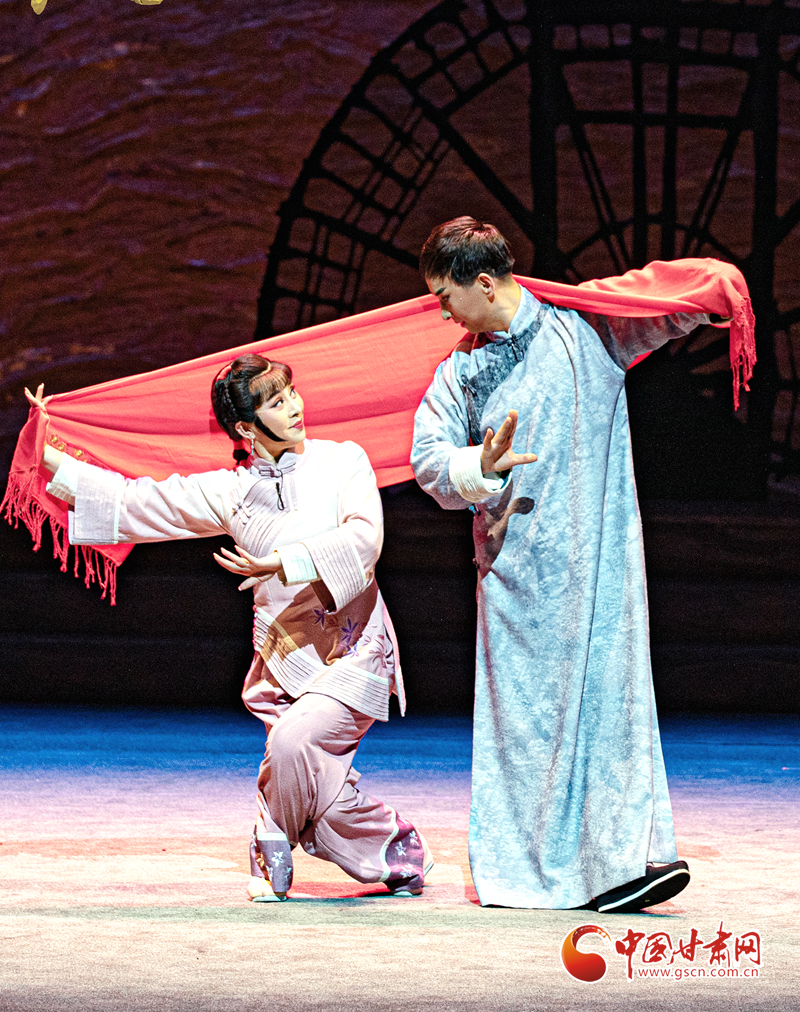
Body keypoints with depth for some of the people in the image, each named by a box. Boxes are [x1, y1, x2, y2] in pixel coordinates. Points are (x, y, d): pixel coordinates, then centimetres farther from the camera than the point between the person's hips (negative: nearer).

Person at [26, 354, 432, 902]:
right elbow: (134, 502, 5)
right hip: (287, 659, 3)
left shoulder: (343, 461, -1)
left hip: (356, 650, -3)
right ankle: (397, 851, 18)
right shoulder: (231, 491, 5)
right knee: (324, 792, -7)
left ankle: (274, 847, 1)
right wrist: (49, 458, 0)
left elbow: (363, 538, -16)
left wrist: (285, 562, -28)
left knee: (294, 738, -25)